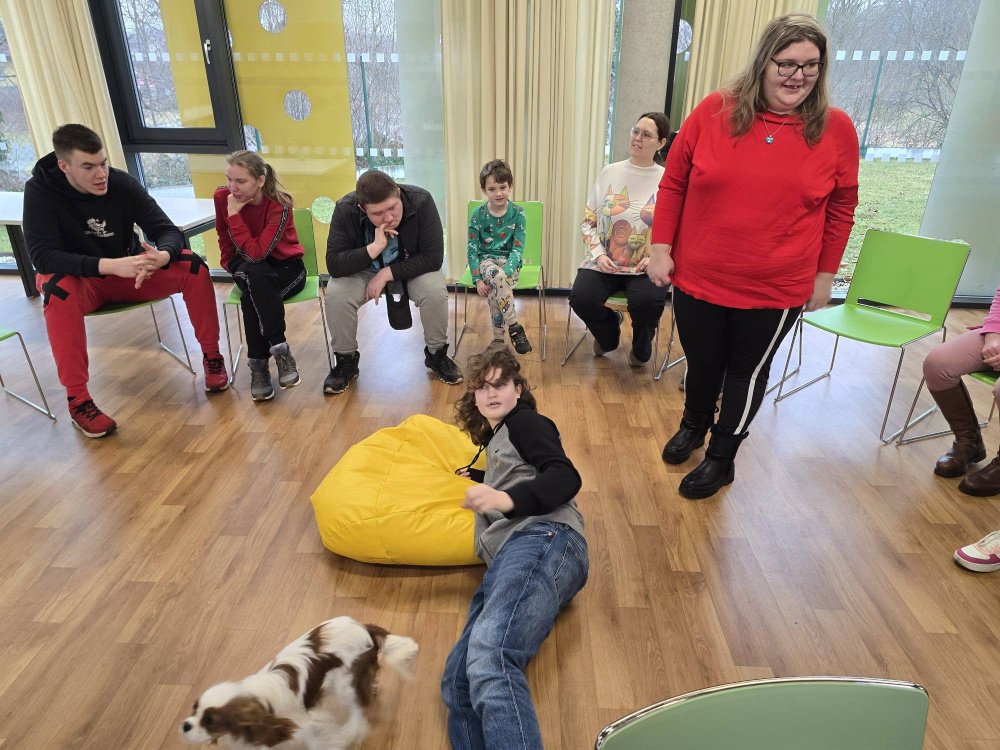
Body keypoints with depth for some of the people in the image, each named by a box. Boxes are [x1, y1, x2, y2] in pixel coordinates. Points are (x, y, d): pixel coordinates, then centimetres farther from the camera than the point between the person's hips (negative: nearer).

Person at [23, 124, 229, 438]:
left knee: (193, 267, -20)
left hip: (127, 271, 2)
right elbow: (42, 255, -28)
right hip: (79, 278, -2)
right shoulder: (40, 190, -18)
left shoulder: (123, 183, -13)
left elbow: (169, 231, -14)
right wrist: (109, 265, -43)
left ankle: (211, 356, -6)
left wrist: (162, 256, -40)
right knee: (58, 288, -38)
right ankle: (78, 400, -30)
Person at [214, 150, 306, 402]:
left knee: (251, 298, -35)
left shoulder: (279, 205, -23)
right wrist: (235, 268, -6)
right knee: (253, 276, -34)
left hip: (287, 267, -3)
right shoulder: (222, 197, -9)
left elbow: (256, 253, -30)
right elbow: (226, 246, 8)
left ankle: (259, 364, -23)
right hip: (248, 268, 4)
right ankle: (280, 350, -30)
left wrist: (234, 215, -28)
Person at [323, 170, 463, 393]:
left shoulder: (421, 201, -27)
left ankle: (437, 354, -4)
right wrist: (373, 248, -39)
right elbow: (333, 264, -26)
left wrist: (387, 273, -29)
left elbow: (433, 258, -25)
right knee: (335, 294, -28)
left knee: (436, 291, -31)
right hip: (363, 271, 1)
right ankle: (346, 360, -4)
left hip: (412, 269, 0)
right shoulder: (345, 210, -24)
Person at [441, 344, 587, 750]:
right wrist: (474, 477, 57)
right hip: (506, 559, 7)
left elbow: (566, 477, -2)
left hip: (542, 537, -7)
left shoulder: (524, 421, 16)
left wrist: (506, 499, -16)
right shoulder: (495, 442, 39)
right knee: (457, 684, -21)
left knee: (488, 654, -37)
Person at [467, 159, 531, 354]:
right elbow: (472, 249, -4)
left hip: (509, 261, 0)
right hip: (486, 260, 0)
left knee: (495, 292, -32)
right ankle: (515, 327, -26)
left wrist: (507, 270, -25)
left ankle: (498, 340, -17)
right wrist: (478, 279, -15)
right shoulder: (478, 215, -5)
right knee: (496, 276, -36)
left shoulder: (517, 212, -5)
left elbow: (518, 247, -8)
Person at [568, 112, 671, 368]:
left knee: (648, 301, -32)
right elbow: (588, 221, 8)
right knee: (581, 298, -24)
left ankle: (641, 348, 7)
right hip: (605, 263, 2)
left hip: (645, 267, -2)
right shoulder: (609, 173, 5)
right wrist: (598, 253, -7)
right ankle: (609, 330, 15)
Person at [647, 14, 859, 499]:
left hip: (776, 290, 0)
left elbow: (841, 207, 4)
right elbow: (673, 183, -1)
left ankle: (722, 458, 33)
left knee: (748, 370, 13)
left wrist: (825, 273, 6)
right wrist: (661, 247, -3)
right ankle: (694, 425, 47)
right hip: (698, 278, 1)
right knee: (701, 361, 16)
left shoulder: (836, 129, -3)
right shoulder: (714, 111, -5)